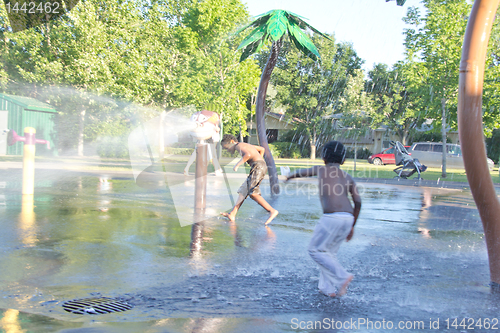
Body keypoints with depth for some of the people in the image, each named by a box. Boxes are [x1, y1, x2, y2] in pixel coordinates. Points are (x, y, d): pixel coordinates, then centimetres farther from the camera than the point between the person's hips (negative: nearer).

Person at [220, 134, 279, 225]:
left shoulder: (239, 145, -2)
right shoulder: (245, 145, 26)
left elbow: (248, 154, -23)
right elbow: (262, 149, 36)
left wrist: (237, 164, -15)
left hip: (258, 166, -10)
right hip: (258, 167, 10)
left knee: (252, 192, -17)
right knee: (243, 190, 9)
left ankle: (272, 211, -19)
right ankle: (232, 214, 6)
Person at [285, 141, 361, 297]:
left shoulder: (320, 169, 13)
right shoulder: (347, 177, 18)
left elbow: (303, 172, 33)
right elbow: (358, 203, 11)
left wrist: (290, 176, 55)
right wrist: (352, 226, 20)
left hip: (331, 218, -5)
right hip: (348, 219, 6)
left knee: (315, 250, 8)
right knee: (329, 252, 21)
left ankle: (342, 276, -5)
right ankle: (328, 287, 19)